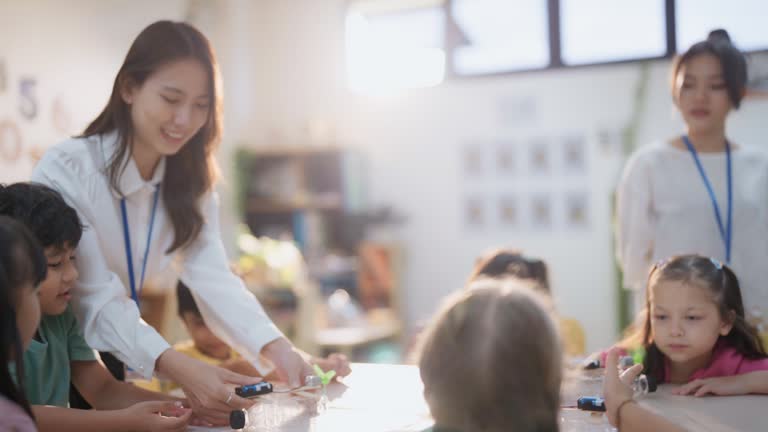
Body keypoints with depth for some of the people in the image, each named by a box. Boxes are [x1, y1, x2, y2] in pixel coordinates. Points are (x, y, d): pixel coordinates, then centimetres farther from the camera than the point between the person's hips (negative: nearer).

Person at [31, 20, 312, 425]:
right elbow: (95, 299, -28)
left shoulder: (189, 179, -2)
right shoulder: (66, 170, -21)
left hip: (114, 365, 5)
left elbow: (212, 276, -14)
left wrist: (276, 348, -31)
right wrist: (179, 369, -41)